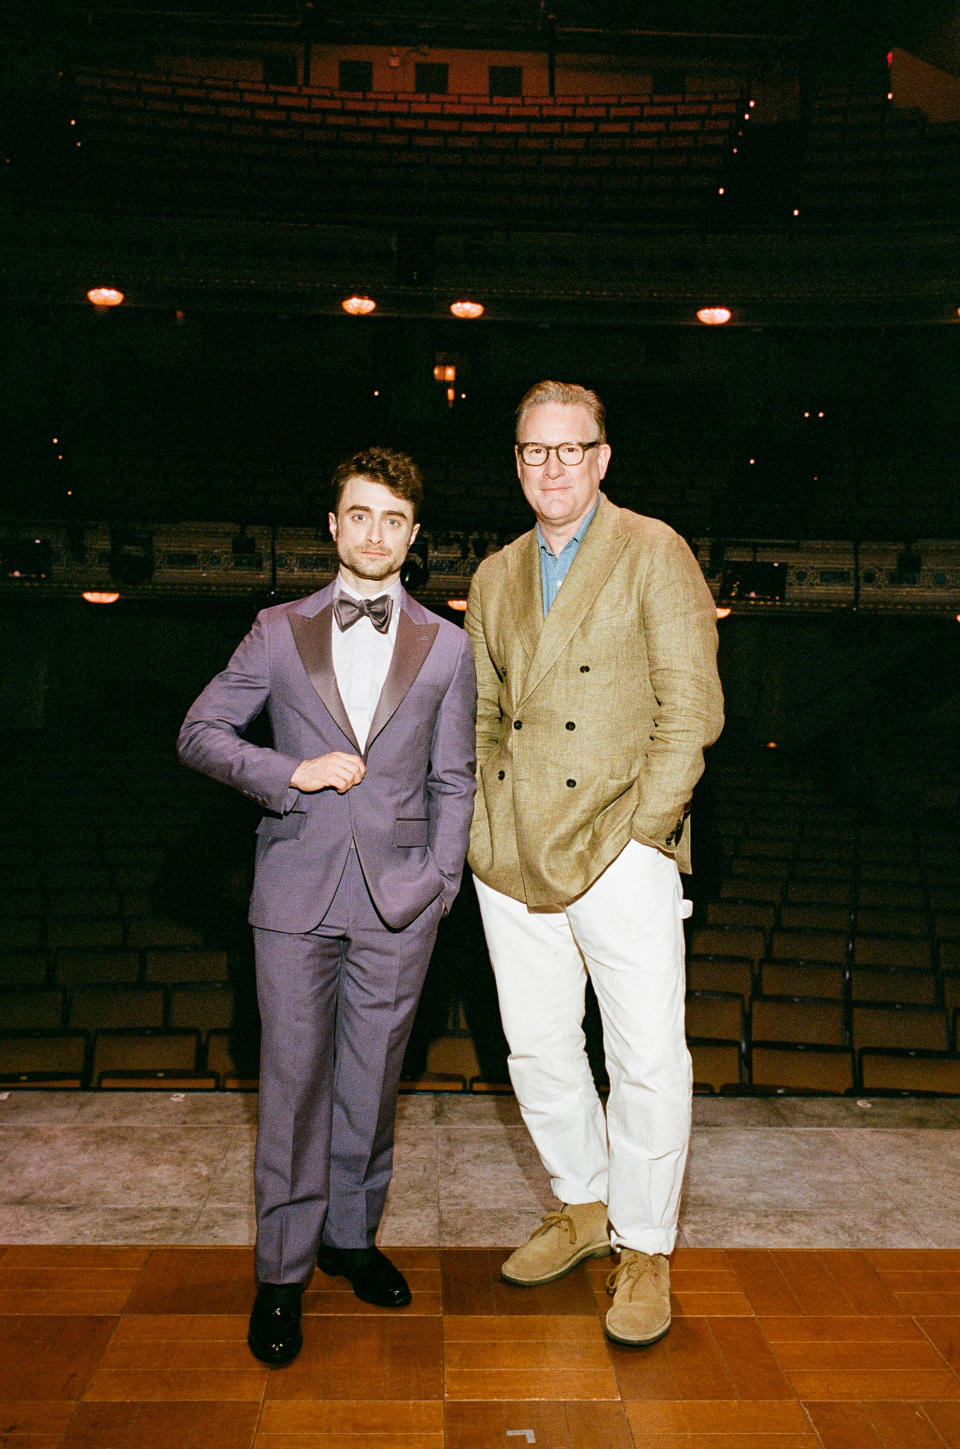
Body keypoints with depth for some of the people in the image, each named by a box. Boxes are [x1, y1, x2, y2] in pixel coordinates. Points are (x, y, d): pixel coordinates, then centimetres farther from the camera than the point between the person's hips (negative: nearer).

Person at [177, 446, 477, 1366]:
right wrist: (288, 772, -10)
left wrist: (441, 883, 2)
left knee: (371, 1079, 11)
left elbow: (453, 781, 9)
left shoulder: (446, 647, 6)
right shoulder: (278, 633, 5)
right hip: (296, 887, 0)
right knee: (294, 1082, 4)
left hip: (397, 896, 1)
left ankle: (351, 1234, 32)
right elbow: (199, 732, 5)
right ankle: (283, 1269, 20)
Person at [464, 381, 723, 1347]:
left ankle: (644, 1250, 21)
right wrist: (485, 821, 7)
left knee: (647, 1056, -1)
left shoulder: (653, 553, -1)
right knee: (536, 1046, 13)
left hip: (619, 847, -5)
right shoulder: (495, 577, 15)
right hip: (511, 856, 5)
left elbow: (691, 707, -7)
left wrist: (645, 830, -11)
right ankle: (582, 1207, 35)